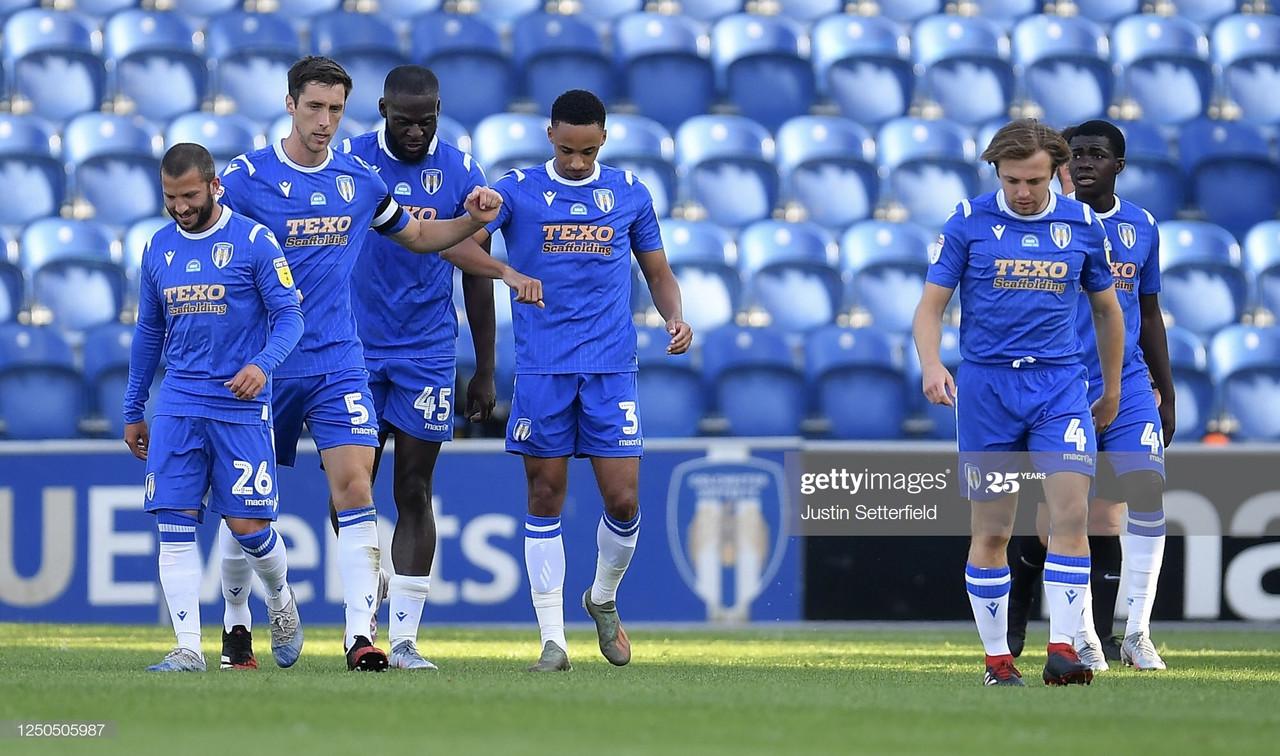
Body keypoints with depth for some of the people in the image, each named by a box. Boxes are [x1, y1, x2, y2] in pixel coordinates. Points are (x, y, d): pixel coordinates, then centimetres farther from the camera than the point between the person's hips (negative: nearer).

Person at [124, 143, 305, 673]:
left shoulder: (253, 242, -3)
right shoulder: (159, 249, 12)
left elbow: (289, 315, -3)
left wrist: (263, 364, -22)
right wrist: (133, 411, 20)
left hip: (241, 404, -4)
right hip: (178, 405, 4)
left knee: (249, 526, -5)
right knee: (175, 527, -6)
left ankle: (280, 600, 27)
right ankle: (188, 648, -6)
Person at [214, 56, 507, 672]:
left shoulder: (359, 181, 7)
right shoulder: (245, 177, -5)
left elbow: (417, 236, 22)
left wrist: (472, 220, 4)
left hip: (338, 363, 2)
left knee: (354, 488, -13)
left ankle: (361, 633, -16)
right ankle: (237, 625, 27)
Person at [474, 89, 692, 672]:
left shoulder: (629, 193, 10)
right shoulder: (517, 191, 3)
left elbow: (658, 273, 19)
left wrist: (675, 318, -2)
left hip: (612, 367, 1)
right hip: (542, 367, -1)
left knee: (623, 499, -4)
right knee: (545, 499, 0)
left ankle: (603, 599, 24)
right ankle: (552, 639, 5)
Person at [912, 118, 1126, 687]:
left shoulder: (1081, 224, 4)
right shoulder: (969, 221, -1)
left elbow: (1106, 308, 18)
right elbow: (930, 305, -1)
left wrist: (1112, 390, 22)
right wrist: (931, 364, -20)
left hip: (1060, 385, 1)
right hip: (985, 385, -1)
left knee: (1071, 514, -14)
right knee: (991, 531, 1)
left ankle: (1062, 650, -15)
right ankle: (996, 658, 10)